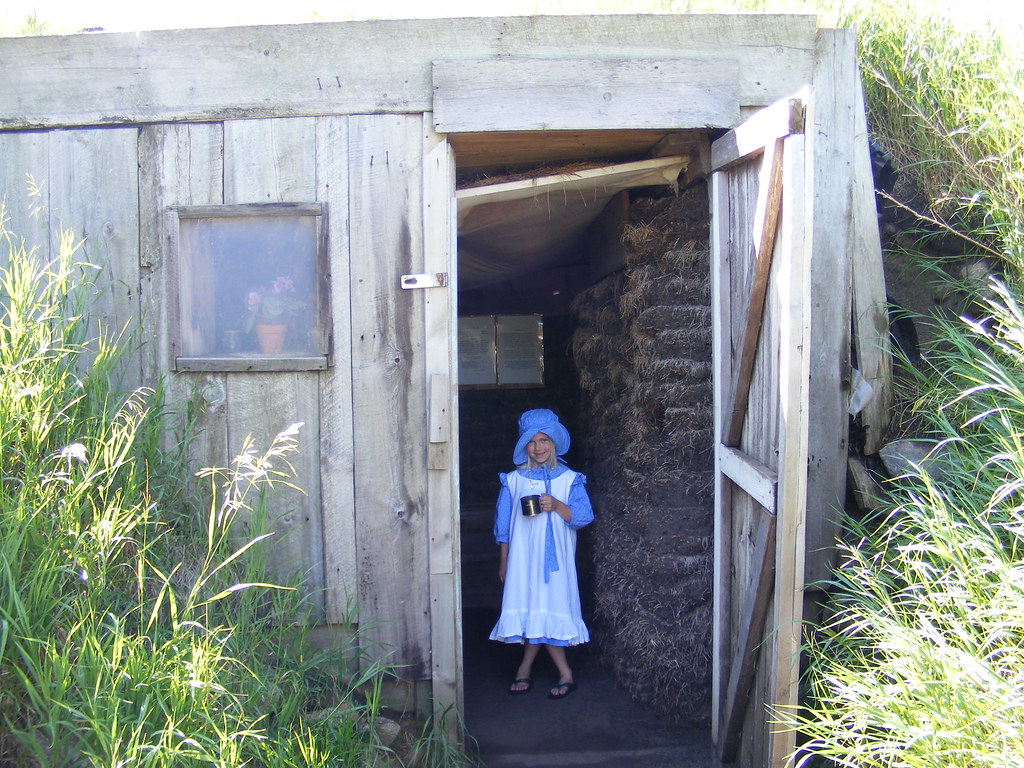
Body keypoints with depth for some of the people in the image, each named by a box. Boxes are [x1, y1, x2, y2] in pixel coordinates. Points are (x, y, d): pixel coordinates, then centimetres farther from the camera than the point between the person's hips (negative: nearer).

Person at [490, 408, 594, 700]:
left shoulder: (569, 479, 3)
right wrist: (503, 562, 8)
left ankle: (525, 669, 11)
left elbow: (584, 516, -4)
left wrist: (557, 506, -20)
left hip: (554, 557, -1)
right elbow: (503, 525, 10)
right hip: (523, 556, 1)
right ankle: (565, 674, 7)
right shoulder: (513, 480, 6)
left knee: (544, 611, -4)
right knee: (533, 612, -3)